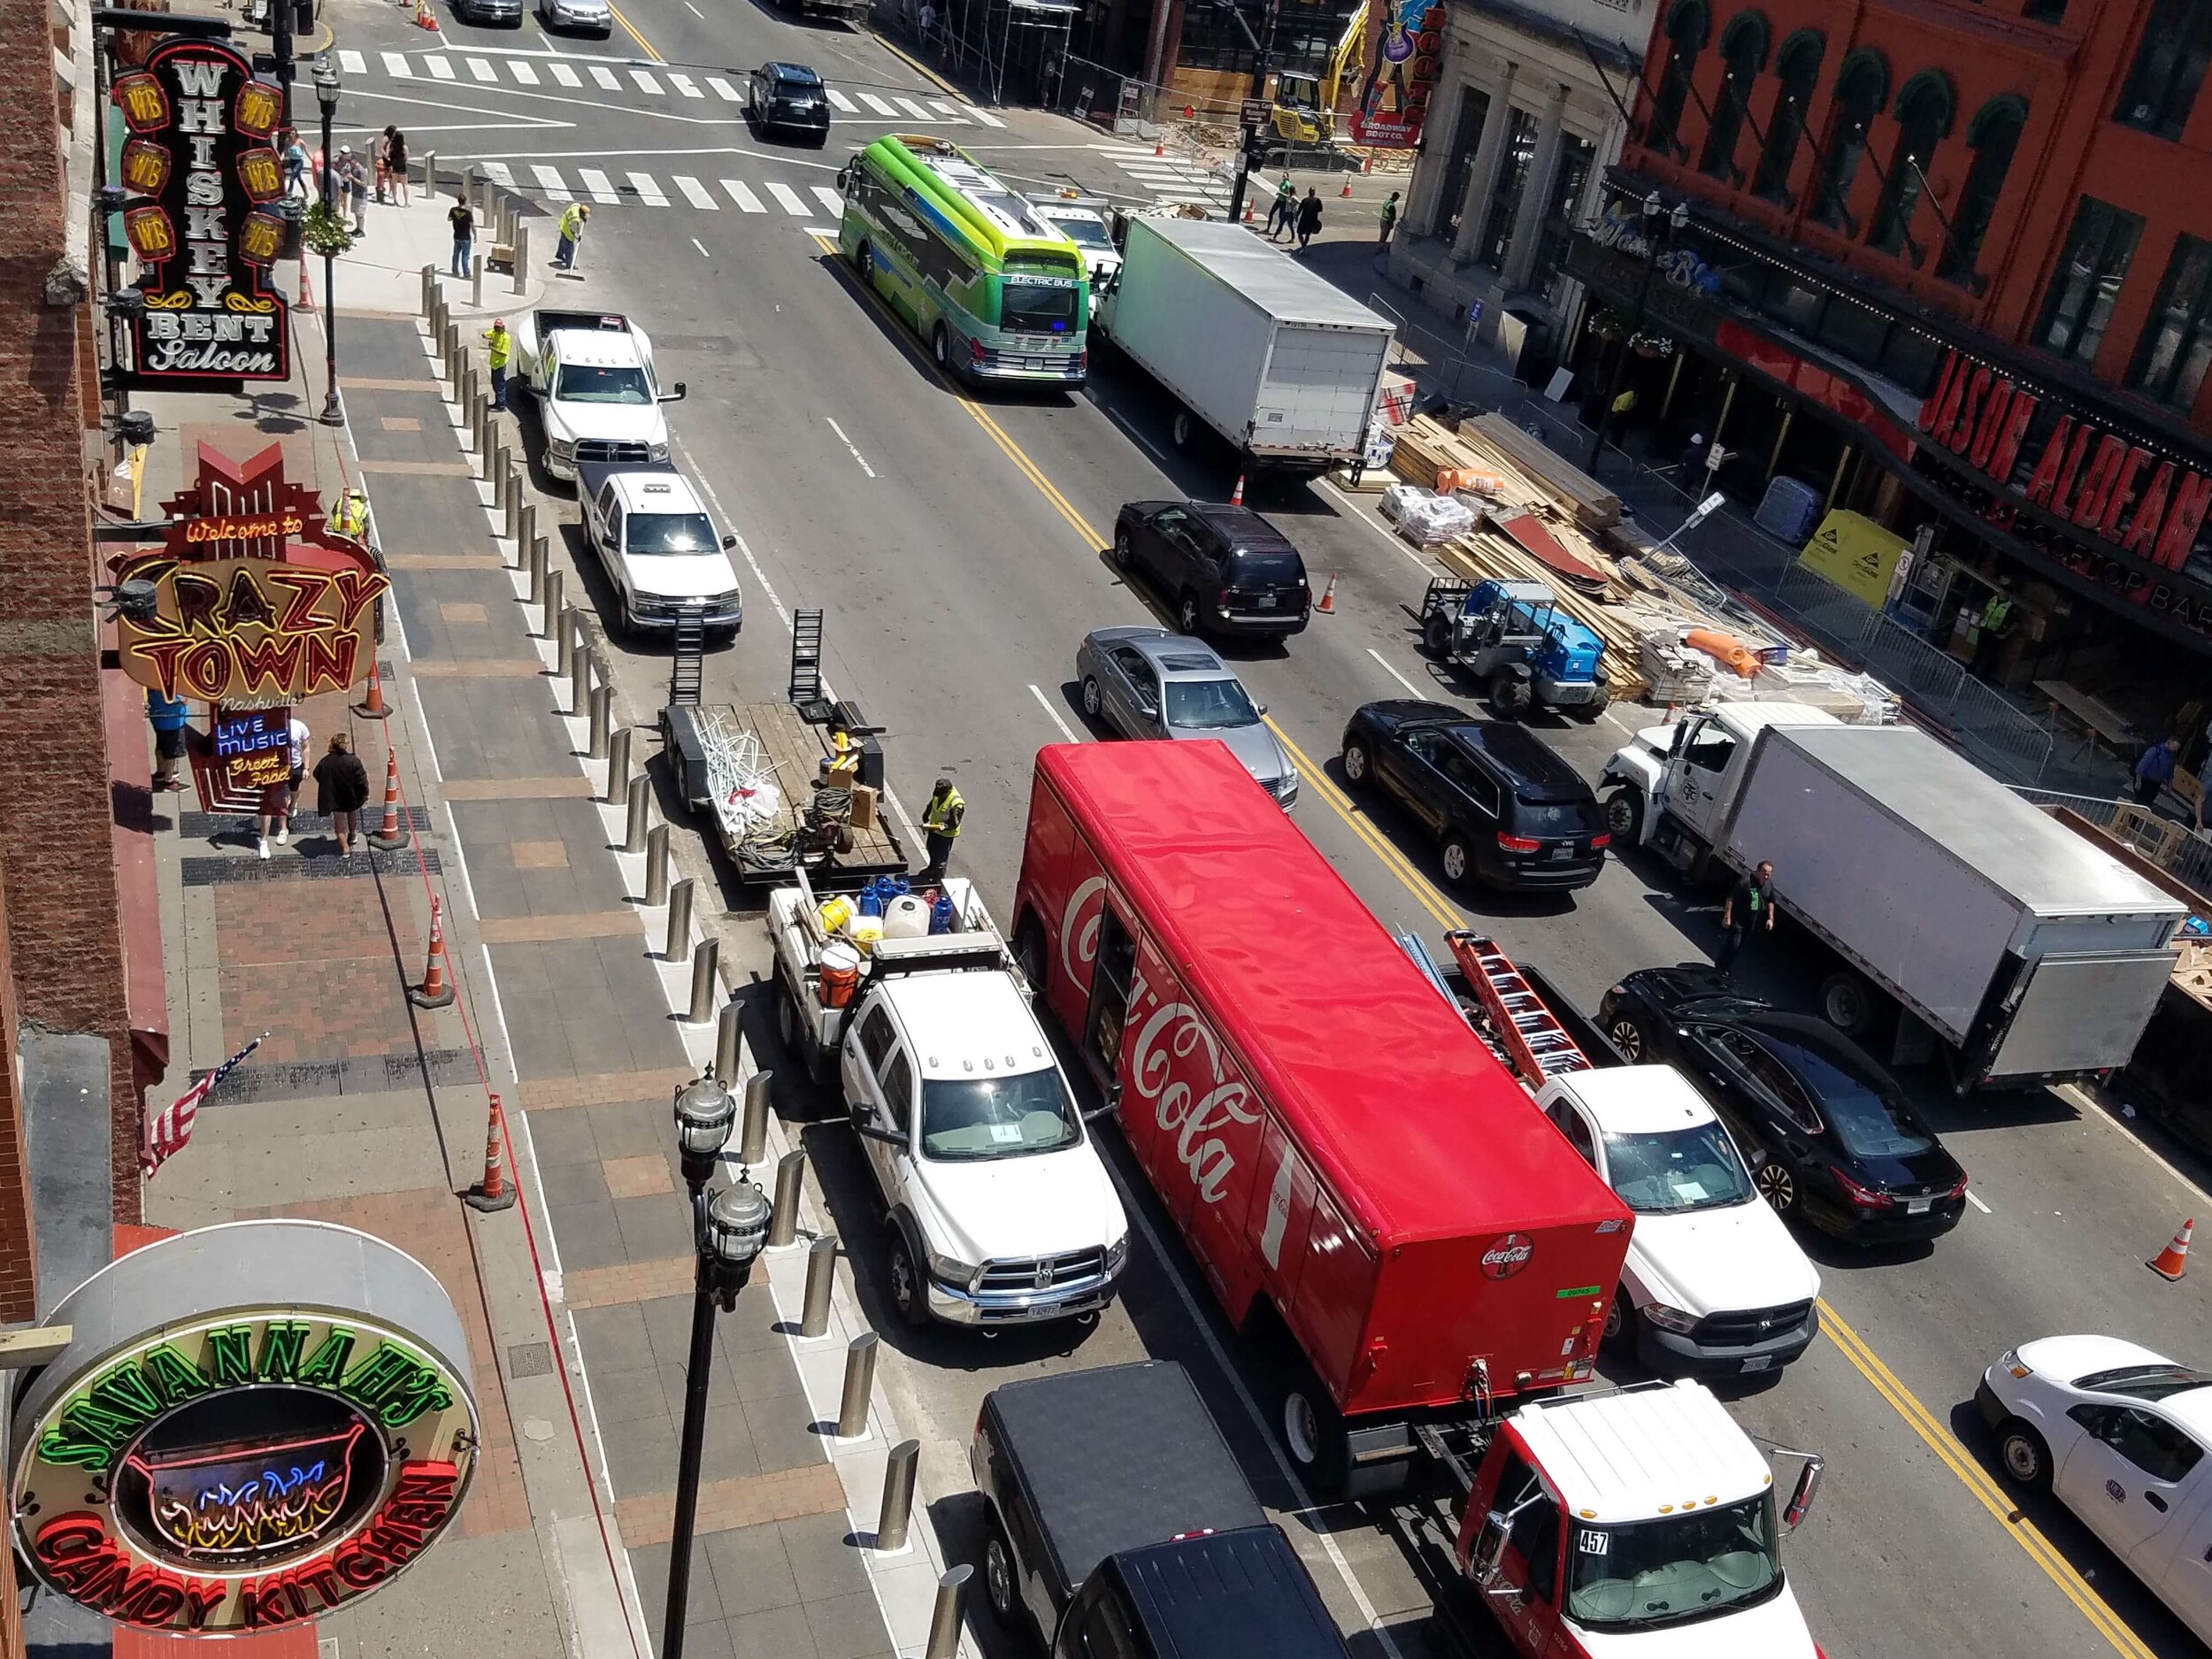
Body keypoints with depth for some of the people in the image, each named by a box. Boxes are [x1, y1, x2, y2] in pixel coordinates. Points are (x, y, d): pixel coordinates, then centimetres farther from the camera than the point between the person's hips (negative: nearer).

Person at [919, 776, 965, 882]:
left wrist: (945, 826, -43)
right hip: (933, 829, 8)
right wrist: (925, 820, 7)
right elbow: (931, 806, 6)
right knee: (931, 849, 30)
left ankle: (938, 879, 29)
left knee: (941, 857, 8)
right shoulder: (938, 794, -14)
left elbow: (955, 822, -28)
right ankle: (932, 868, 58)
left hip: (945, 834, -8)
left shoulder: (956, 804, -35)